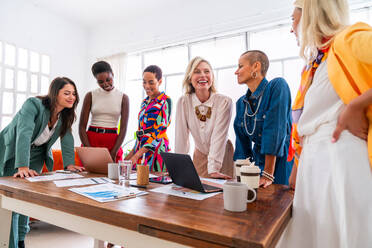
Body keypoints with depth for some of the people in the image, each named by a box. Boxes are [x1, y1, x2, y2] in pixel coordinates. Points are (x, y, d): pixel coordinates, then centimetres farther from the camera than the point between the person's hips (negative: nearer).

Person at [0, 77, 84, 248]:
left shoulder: (66, 115, -9)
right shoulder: (33, 104, -28)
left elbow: (67, 139, -9)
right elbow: (24, 134, -38)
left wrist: (69, 164, -18)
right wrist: (23, 166, -46)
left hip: (35, 155, 5)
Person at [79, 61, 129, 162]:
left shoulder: (123, 98, 0)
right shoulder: (90, 96, 2)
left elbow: (123, 128, -5)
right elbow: (82, 126, 0)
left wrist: (113, 154, -12)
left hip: (113, 142, 0)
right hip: (91, 140, 1)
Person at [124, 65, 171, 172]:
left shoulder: (165, 101, -8)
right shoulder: (144, 102, 14)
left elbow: (159, 132, -16)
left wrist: (136, 155, -22)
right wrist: (131, 153, 13)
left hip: (155, 150, -7)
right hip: (141, 148, 7)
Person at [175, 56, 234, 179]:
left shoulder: (224, 102, -18)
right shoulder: (183, 102, -12)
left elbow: (219, 137, -23)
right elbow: (181, 137, -13)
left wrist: (213, 170, -27)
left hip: (222, 155, -1)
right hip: (200, 156, 2)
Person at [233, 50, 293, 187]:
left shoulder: (277, 86, -12)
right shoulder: (241, 103, 5)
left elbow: (275, 131, -20)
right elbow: (242, 144, 8)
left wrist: (268, 175, -22)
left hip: (281, 163, -4)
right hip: (257, 165, 5)